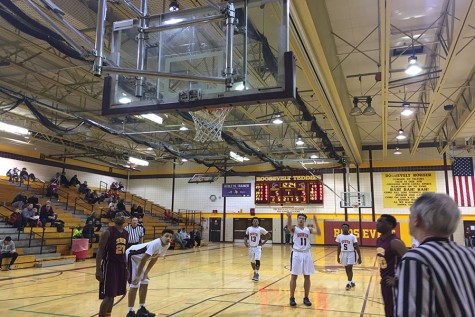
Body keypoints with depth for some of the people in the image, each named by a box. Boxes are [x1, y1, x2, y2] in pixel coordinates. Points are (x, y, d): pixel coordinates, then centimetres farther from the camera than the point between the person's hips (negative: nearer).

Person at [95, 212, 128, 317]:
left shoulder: (126, 233, 8)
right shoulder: (108, 232, -13)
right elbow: (100, 251, -14)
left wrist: (126, 267, 17)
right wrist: (98, 270, -18)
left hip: (121, 266, 7)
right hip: (109, 266, -7)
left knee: (113, 295, 14)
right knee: (108, 296, -6)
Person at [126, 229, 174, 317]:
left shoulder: (167, 245, -5)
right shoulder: (155, 244, -31)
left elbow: (154, 258, 8)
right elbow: (144, 259, -29)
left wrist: (146, 272, 6)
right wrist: (138, 276, -22)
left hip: (139, 258, 9)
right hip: (131, 256, -9)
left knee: (145, 283, 10)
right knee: (135, 285, -10)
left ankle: (141, 309, 20)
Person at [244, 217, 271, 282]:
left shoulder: (261, 229, -8)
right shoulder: (248, 229, 2)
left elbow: (269, 235, 0)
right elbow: (246, 236, 14)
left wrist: (263, 242, -5)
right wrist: (245, 242, -5)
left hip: (258, 247, -4)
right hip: (250, 247, 4)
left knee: (257, 260, -18)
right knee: (252, 261, 14)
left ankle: (257, 274, -7)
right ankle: (255, 273, 34)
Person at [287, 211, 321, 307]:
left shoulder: (309, 229, 8)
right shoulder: (294, 228, -2)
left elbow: (319, 233, -8)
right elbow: (289, 225, -26)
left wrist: (315, 221, -16)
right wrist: (289, 216, -47)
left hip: (306, 254, 3)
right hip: (296, 254, -3)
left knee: (307, 277, 8)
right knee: (294, 276, 2)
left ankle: (306, 298, 20)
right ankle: (292, 298, 12)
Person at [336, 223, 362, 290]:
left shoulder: (352, 236, -11)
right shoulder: (339, 236, 0)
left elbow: (357, 247, -7)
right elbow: (339, 248, 8)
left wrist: (359, 257, -9)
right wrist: (338, 257, 8)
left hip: (351, 254, -4)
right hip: (343, 254, 4)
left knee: (349, 268, -11)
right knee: (346, 269, 10)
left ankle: (349, 283, -2)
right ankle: (351, 282, 27)